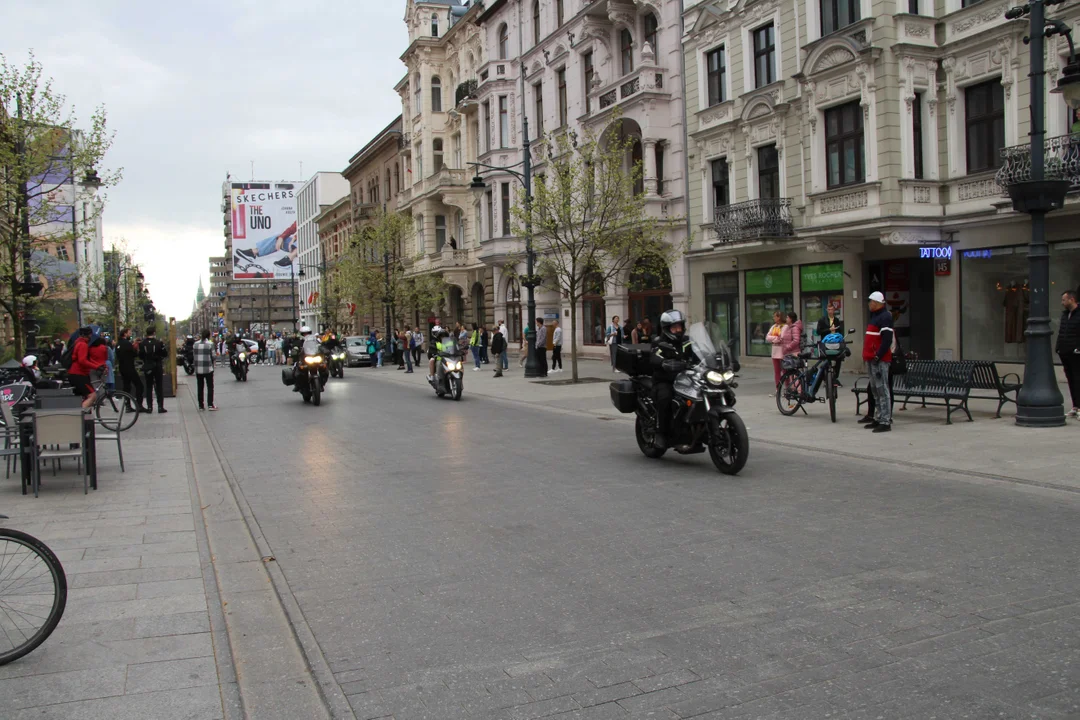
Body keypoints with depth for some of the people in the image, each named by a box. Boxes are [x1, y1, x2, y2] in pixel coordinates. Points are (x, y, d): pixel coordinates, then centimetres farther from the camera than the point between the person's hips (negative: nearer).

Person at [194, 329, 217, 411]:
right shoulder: (210, 344, -8)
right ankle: (210, 404, -5)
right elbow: (212, 356, -6)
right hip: (208, 369, -4)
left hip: (198, 369, 4)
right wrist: (212, 365, 11)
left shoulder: (195, 344, 5)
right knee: (210, 387, 1)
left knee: (200, 387, 9)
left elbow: (194, 356, 6)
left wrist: (196, 366, 13)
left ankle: (201, 405, 10)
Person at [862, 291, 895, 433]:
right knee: (875, 390, 14)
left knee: (882, 390, -10)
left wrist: (878, 356, -22)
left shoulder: (885, 317, -12)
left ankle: (885, 422, -11)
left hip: (879, 360, -11)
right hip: (871, 359, 11)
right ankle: (878, 418, 22)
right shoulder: (874, 316, 20)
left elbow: (887, 340, -20)